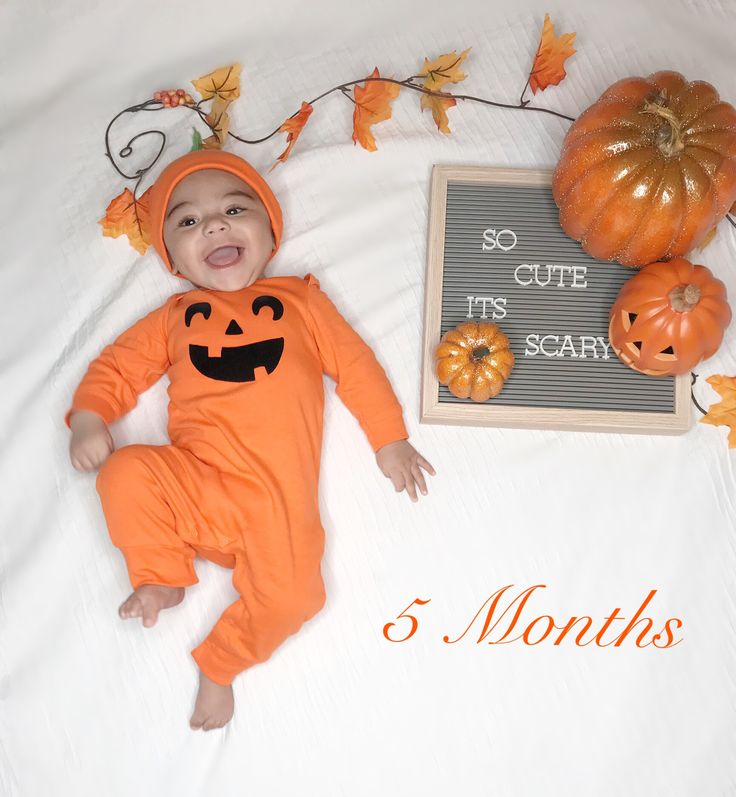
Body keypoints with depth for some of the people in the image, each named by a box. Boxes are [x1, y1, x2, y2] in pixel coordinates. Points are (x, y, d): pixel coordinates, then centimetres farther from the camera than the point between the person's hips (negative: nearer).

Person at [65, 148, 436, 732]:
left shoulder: (299, 299, 15)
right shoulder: (175, 317, 19)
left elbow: (355, 363, 13)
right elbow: (118, 366, 20)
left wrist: (389, 439, 7)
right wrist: (89, 419, 0)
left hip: (276, 497, -1)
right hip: (190, 483, 2)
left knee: (288, 596, -18)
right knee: (125, 474, -25)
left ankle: (220, 662, 11)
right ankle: (163, 576, 1)